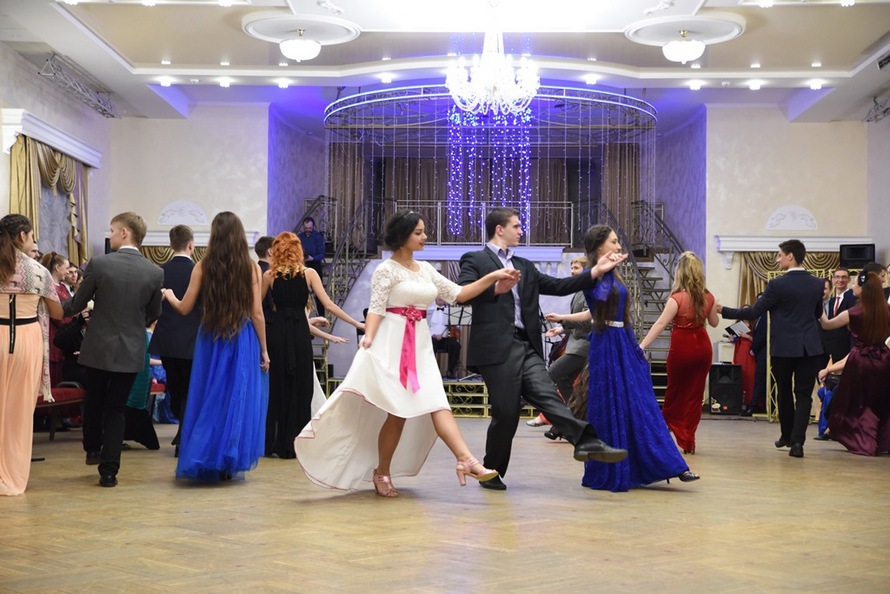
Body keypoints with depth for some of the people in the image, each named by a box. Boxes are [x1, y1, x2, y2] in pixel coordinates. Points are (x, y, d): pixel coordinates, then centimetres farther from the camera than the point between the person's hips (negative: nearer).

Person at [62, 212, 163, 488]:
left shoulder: (98, 264, -15)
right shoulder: (155, 272, -8)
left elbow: (77, 305, -4)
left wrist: (59, 308, 18)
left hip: (98, 347, -1)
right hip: (131, 351, 1)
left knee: (93, 401, 23)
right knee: (116, 409, 10)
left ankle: (92, 449, 39)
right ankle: (109, 470, 9)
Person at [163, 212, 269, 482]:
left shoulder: (203, 266, -2)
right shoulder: (251, 267, -4)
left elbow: (184, 308, 2)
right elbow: (257, 314, -5)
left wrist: (169, 296, 24)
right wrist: (264, 350, 3)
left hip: (211, 340, 1)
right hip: (243, 340, -1)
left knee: (210, 399, 11)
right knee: (239, 398, 7)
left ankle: (206, 462, 15)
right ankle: (232, 464, 10)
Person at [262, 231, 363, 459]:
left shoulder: (269, 275, 2)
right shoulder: (308, 274, 0)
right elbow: (329, 305, -4)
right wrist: (356, 323, 0)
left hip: (277, 332, 1)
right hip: (300, 333, -1)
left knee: (276, 387, 10)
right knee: (300, 388, 6)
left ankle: (273, 442, 13)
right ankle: (294, 444, 6)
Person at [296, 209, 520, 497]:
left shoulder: (426, 269, 15)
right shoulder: (387, 270, -4)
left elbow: (456, 294, 14)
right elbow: (376, 309, -11)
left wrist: (492, 277, 7)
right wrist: (368, 338, -28)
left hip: (420, 345, 6)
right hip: (392, 344, -6)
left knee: (437, 403, -8)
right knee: (399, 411, -5)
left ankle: (466, 460, -21)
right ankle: (381, 472, 10)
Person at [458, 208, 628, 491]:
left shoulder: (524, 266, 24)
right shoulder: (475, 261, 3)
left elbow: (558, 286, 18)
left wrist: (595, 272, 10)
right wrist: (495, 287, -22)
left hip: (526, 347, 6)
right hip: (496, 349, -6)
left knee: (547, 395, -10)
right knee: (505, 412, -2)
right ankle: (492, 472, 13)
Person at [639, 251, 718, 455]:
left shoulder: (678, 298, -15)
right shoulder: (707, 297, 0)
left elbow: (660, 324, -21)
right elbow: (714, 322, 15)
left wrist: (642, 346, -24)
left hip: (682, 348, -4)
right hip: (702, 346, 4)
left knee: (675, 393, 12)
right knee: (695, 394, 10)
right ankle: (688, 441, 13)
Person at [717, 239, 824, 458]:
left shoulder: (778, 285, -11)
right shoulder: (816, 284, 4)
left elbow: (754, 312, -8)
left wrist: (724, 311, 0)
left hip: (784, 347, -3)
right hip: (810, 347, 3)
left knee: (784, 393, 14)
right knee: (803, 394, 1)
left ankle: (787, 436, 27)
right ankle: (797, 440, -10)